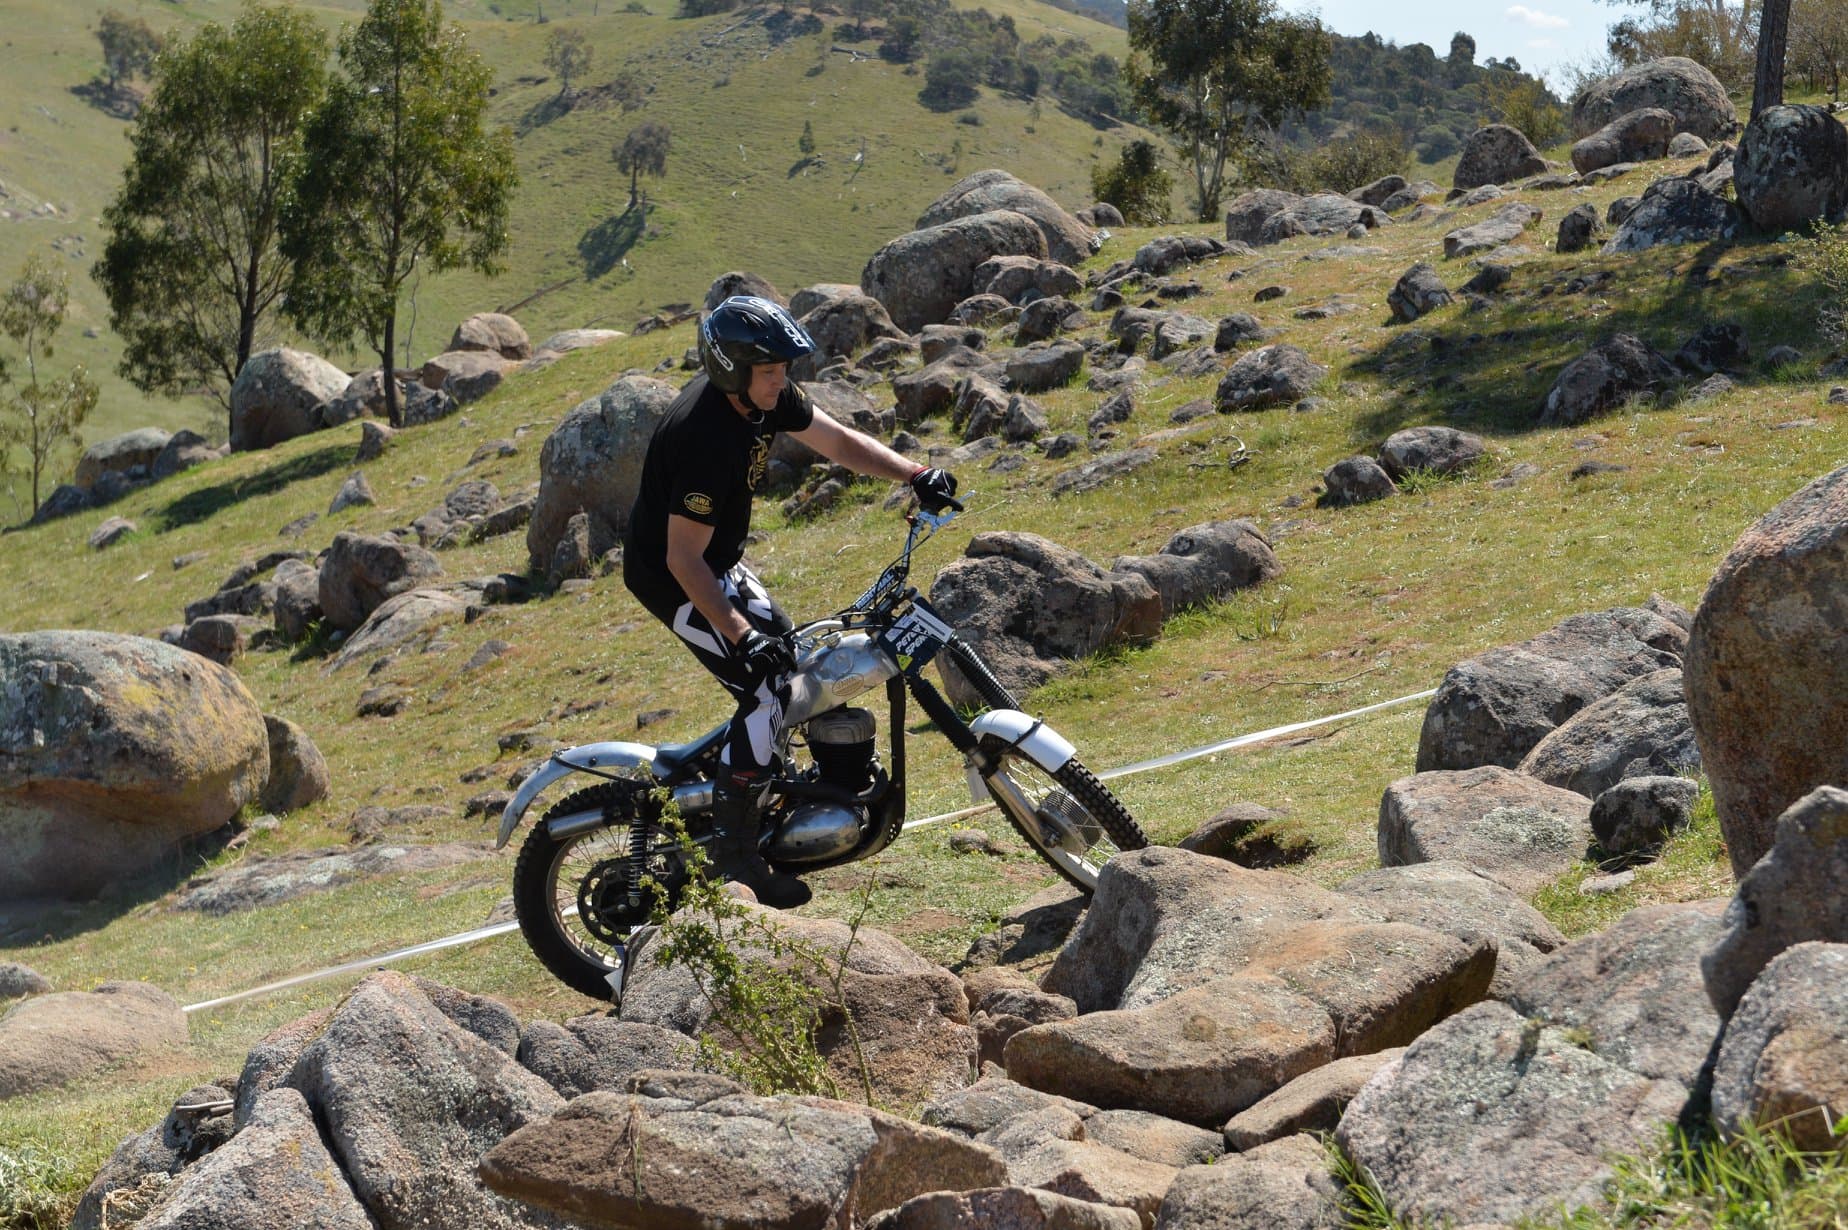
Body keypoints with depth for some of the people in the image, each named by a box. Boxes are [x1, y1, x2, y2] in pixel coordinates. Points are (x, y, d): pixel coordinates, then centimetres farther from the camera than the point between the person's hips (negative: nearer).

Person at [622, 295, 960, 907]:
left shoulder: (764, 395, -7)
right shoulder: (705, 439, -34)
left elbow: (838, 441, 3)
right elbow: (683, 559, -31)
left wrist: (916, 474, -9)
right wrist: (741, 637, -34)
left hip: (720, 559, 10)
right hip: (672, 576, -10)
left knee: (784, 647, 21)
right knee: (769, 689, -14)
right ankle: (732, 844, -6)